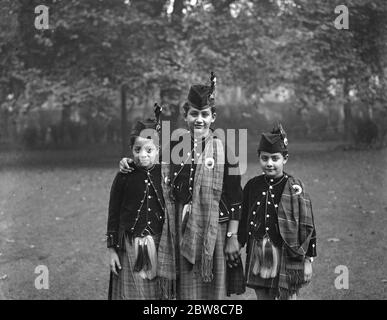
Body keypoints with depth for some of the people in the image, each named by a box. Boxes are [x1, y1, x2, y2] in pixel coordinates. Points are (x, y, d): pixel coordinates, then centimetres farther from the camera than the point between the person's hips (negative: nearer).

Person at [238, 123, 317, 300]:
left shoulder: (294, 188, -7)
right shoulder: (252, 186, 4)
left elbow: (307, 226, -5)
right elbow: (243, 219, 14)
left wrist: (307, 260, -6)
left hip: (286, 254, -4)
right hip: (258, 253, 4)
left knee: (288, 296, 0)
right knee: (262, 296, 10)